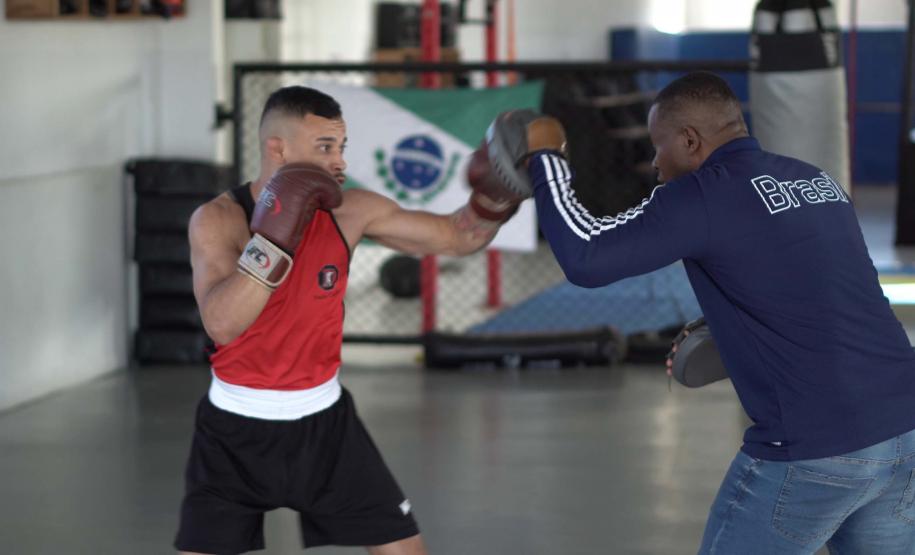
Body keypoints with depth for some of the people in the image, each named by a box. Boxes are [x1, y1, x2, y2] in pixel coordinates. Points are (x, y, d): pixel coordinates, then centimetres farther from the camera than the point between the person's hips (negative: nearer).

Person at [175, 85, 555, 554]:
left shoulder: (349, 211, -7)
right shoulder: (218, 220, -18)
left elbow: (458, 237, 1)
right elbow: (221, 324, -32)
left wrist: (492, 200, -20)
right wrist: (273, 239, -39)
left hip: (323, 422, 3)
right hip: (237, 429, -3)